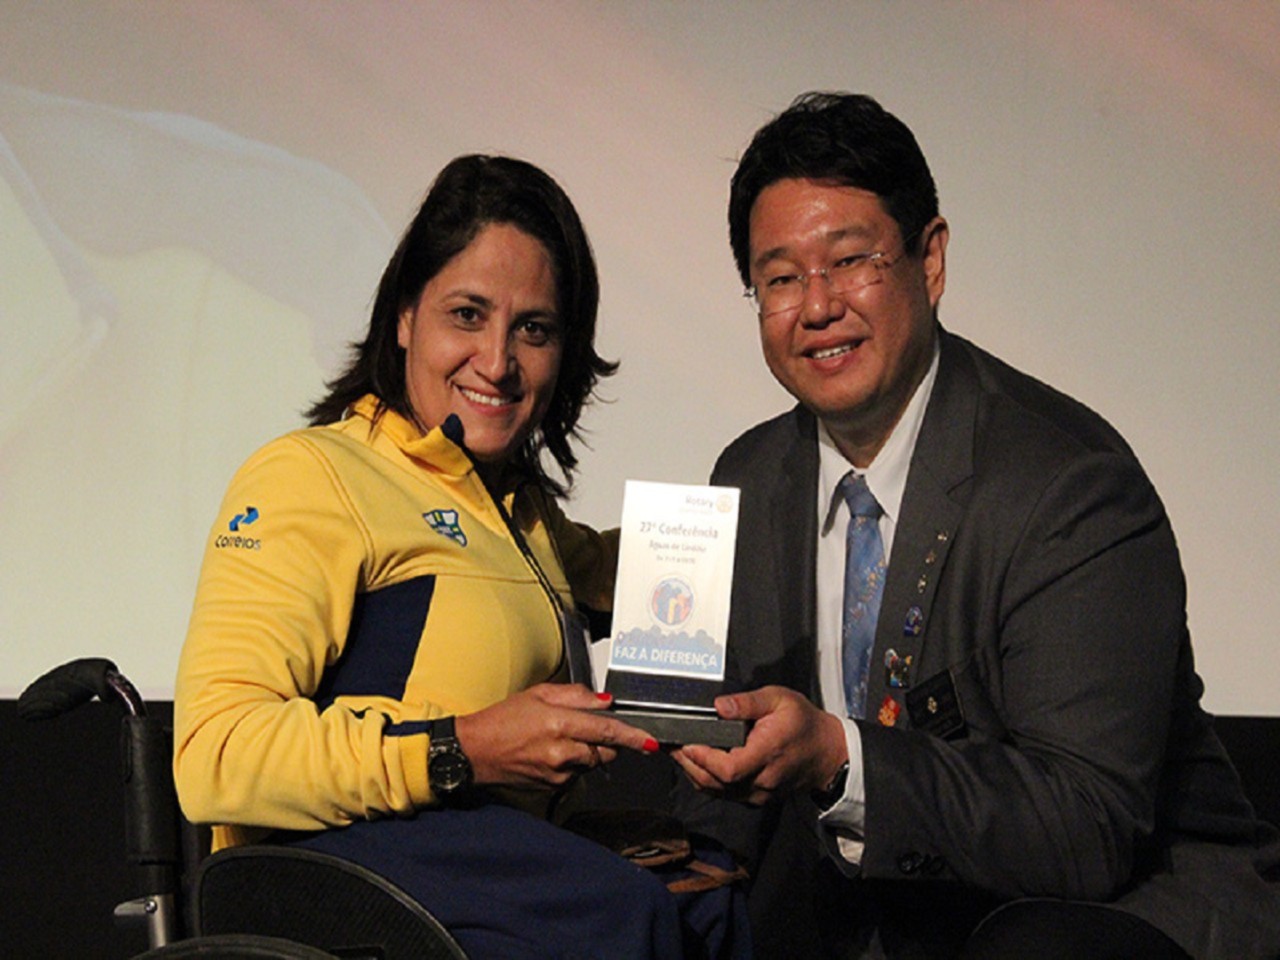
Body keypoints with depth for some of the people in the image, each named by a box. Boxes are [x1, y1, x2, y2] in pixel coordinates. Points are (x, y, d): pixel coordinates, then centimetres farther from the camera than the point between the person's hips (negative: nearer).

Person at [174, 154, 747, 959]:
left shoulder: (518, 499, 23)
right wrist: (461, 751, -21)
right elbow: (215, 756, -15)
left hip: (511, 875, 8)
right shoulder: (312, 476, -4)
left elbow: (596, 569, 48)